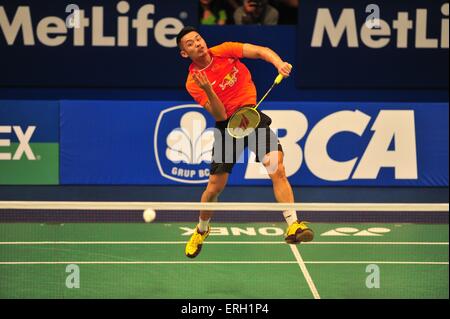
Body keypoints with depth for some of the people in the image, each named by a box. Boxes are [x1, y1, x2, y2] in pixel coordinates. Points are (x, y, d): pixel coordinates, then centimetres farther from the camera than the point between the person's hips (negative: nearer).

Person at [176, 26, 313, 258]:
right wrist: (207, 89, -30)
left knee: (277, 169, -21)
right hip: (227, 126, 0)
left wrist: (279, 64, -26)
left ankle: (293, 226, -28)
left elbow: (261, 51, -6)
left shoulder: (224, 51, -2)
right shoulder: (193, 83, -7)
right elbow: (220, 115, -14)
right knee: (214, 187, 3)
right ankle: (202, 229, 34)